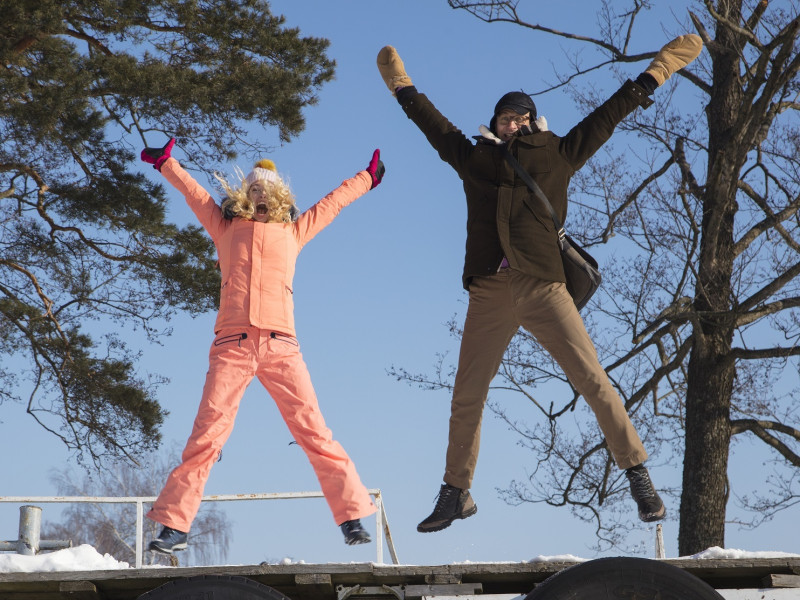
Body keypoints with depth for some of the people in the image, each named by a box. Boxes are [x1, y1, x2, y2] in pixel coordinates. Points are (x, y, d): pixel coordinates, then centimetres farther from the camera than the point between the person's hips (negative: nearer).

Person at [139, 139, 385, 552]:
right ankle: (174, 525, -9)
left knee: (314, 432, -6)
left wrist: (367, 178, 49)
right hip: (231, 345, -1)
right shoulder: (226, 228, 23)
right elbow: (193, 192, 34)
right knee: (206, 435, -10)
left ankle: (352, 517, -5)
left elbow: (332, 203, 38)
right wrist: (166, 163, 40)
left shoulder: (292, 232, 25)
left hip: (280, 344, 1)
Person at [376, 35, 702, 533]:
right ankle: (456, 494, 20)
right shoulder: (475, 159, 17)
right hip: (489, 295, 2)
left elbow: (609, 114, 17)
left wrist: (657, 71, 20)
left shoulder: (557, 155, 12)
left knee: (593, 381, -11)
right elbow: (432, 122, 31)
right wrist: (401, 85, 43)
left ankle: (638, 476, -5)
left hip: (543, 288, -2)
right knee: (466, 398, 5)